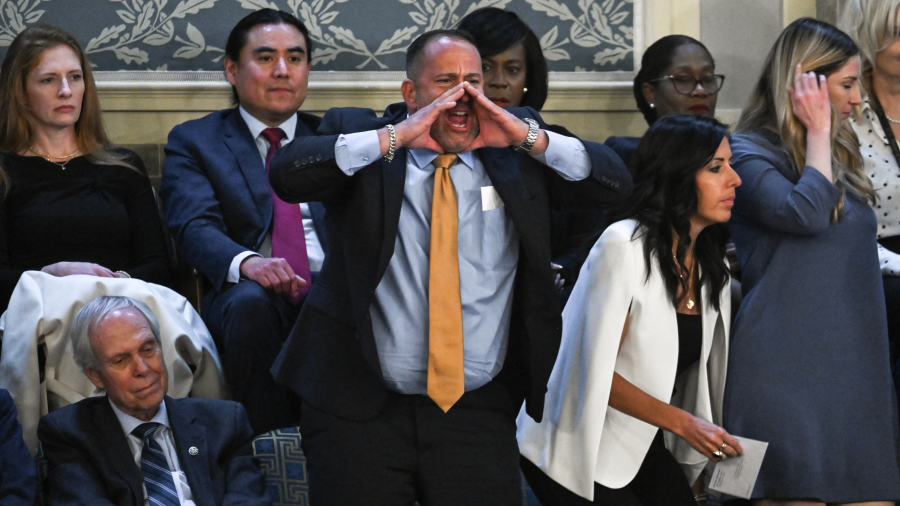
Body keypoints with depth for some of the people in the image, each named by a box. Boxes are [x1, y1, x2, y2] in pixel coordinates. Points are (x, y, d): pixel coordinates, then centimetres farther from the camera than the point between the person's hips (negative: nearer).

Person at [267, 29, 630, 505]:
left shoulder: (513, 151, 8)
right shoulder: (356, 135, 2)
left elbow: (615, 183, 2)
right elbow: (286, 173, -16)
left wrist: (528, 137, -11)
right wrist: (395, 137, -20)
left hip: (478, 411, 2)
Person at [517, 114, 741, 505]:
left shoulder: (711, 264, 3)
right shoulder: (624, 246, -20)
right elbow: (597, 371, -20)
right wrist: (683, 422, -22)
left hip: (640, 445, 7)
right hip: (576, 450, -7)